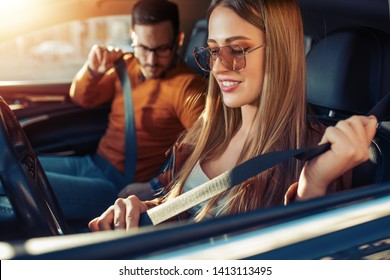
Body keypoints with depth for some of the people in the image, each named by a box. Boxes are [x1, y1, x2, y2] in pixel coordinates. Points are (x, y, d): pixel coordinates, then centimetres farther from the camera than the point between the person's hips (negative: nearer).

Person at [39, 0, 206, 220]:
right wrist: (92, 71, -8)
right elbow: (82, 99, 14)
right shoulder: (126, 64, 3)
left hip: (122, 186, -7)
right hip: (92, 162, 7)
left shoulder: (187, 86, -17)